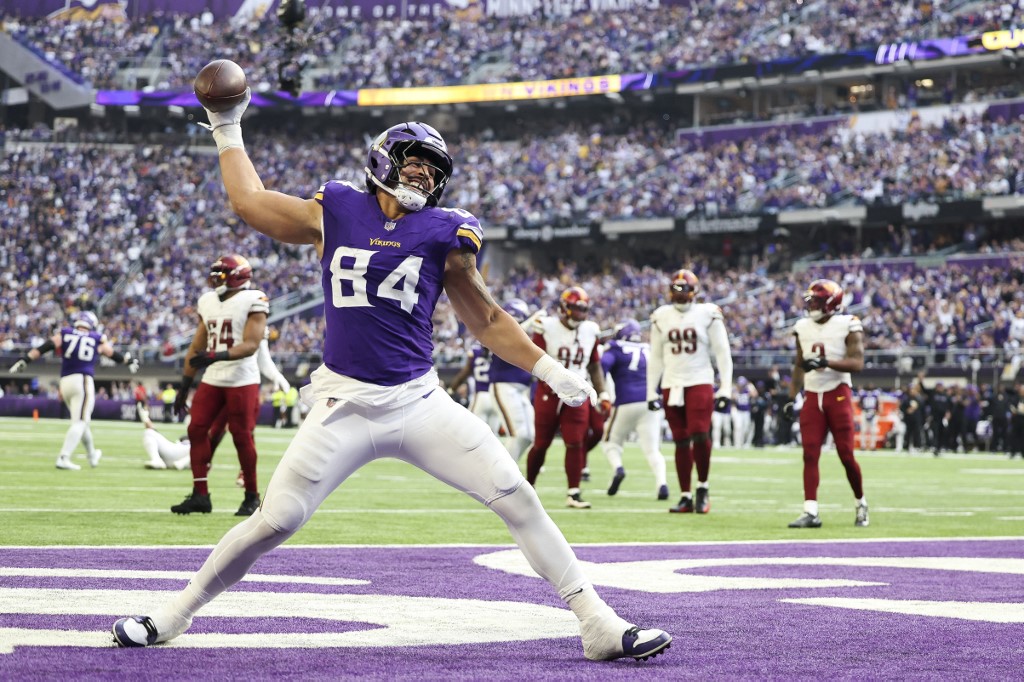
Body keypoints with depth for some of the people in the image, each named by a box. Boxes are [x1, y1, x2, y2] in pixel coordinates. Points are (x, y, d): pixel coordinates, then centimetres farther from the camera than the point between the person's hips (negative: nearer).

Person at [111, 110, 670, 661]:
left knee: (517, 499, -6)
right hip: (345, 405, -1)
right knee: (274, 521, -7)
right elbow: (248, 202, 19)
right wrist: (228, 133, 26)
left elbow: (486, 320, 16)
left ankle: (598, 624, 1)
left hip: (419, 403, 1)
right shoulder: (334, 213, 5)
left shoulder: (444, 233, 5)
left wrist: (549, 369, 9)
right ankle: (175, 614, 13)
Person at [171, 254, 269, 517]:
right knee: (197, 429, -2)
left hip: (242, 381, -6)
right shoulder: (208, 302, 12)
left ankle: (252, 496, 11)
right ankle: (200, 495, 2)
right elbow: (197, 347, 16)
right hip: (212, 380, 6)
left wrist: (218, 356, -31)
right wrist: (185, 384, 15)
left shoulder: (253, 301, -8)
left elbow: (251, 345, -18)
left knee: (242, 436, -3)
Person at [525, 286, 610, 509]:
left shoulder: (589, 331, 5)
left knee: (575, 444, -7)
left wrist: (603, 394, 6)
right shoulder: (547, 328, -8)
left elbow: (594, 366, 13)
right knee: (541, 444, 6)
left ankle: (573, 493, -5)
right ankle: (527, 487, 25)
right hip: (549, 394, -3)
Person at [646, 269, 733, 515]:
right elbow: (656, 357, 14)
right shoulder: (661, 317, 9)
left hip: (700, 383, -3)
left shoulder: (708, 315, 0)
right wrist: (651, 391, 10)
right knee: (681, 442, 5)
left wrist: (725, 388, -6)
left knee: (700, 436, -16)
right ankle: (686, 497, 10)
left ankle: (702, 487, 4)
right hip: (672, 386, 3)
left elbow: (722, 354, 0)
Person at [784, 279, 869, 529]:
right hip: (812, 396, 4)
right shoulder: (803, 328, 10)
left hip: (838, 395, -4)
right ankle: (810, 512, -8)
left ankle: (861, 503, 21)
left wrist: (825, 362, -27)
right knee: (810, 454, -5)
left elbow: (857, 363, -15)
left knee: (846, 454, -1)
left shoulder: (847, 326, -6)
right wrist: (791, 397, 12)